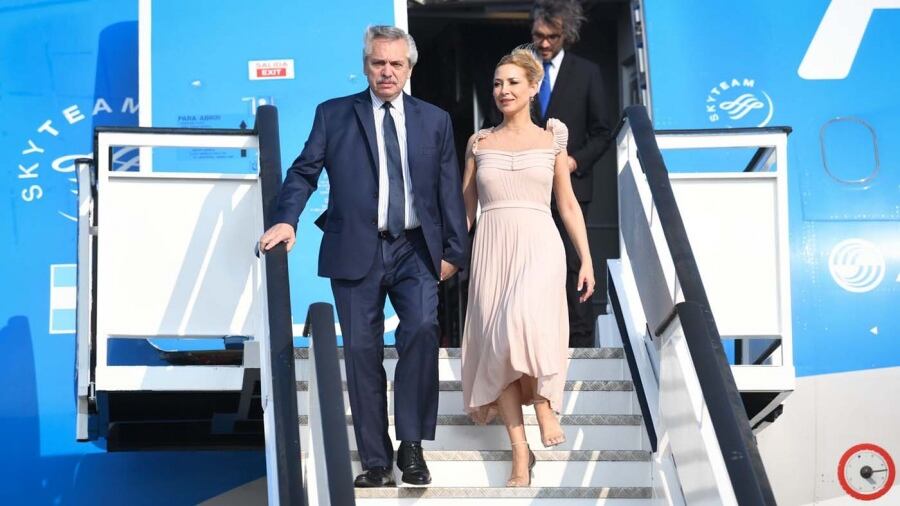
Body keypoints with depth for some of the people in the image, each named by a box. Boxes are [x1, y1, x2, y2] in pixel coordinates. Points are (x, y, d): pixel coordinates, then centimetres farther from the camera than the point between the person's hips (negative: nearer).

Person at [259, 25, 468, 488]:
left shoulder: (435, 120, 12)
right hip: (356, 251, 0)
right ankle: (376, 461, 10)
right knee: (361, 352, 1)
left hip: (416, 250, 0)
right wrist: (286, 220, -13)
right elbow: (304, 171, 3)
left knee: (422, 327, -23)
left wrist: (453, 251, 6)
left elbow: (449, 189, 11)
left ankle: (411, 444, -10)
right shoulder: (333, 115, 7)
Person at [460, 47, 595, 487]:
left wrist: (587, 259, 5)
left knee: (525, 320, -30)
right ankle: (520, 451, 2)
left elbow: (568, 204, 11)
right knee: (496, 342, -4)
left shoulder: (551, 138, 10)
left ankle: (544, 403, -7)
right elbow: (465, 207, 15)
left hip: (539, 245, -2)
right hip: (492, 248, 2)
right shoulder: (479, 142, 13)